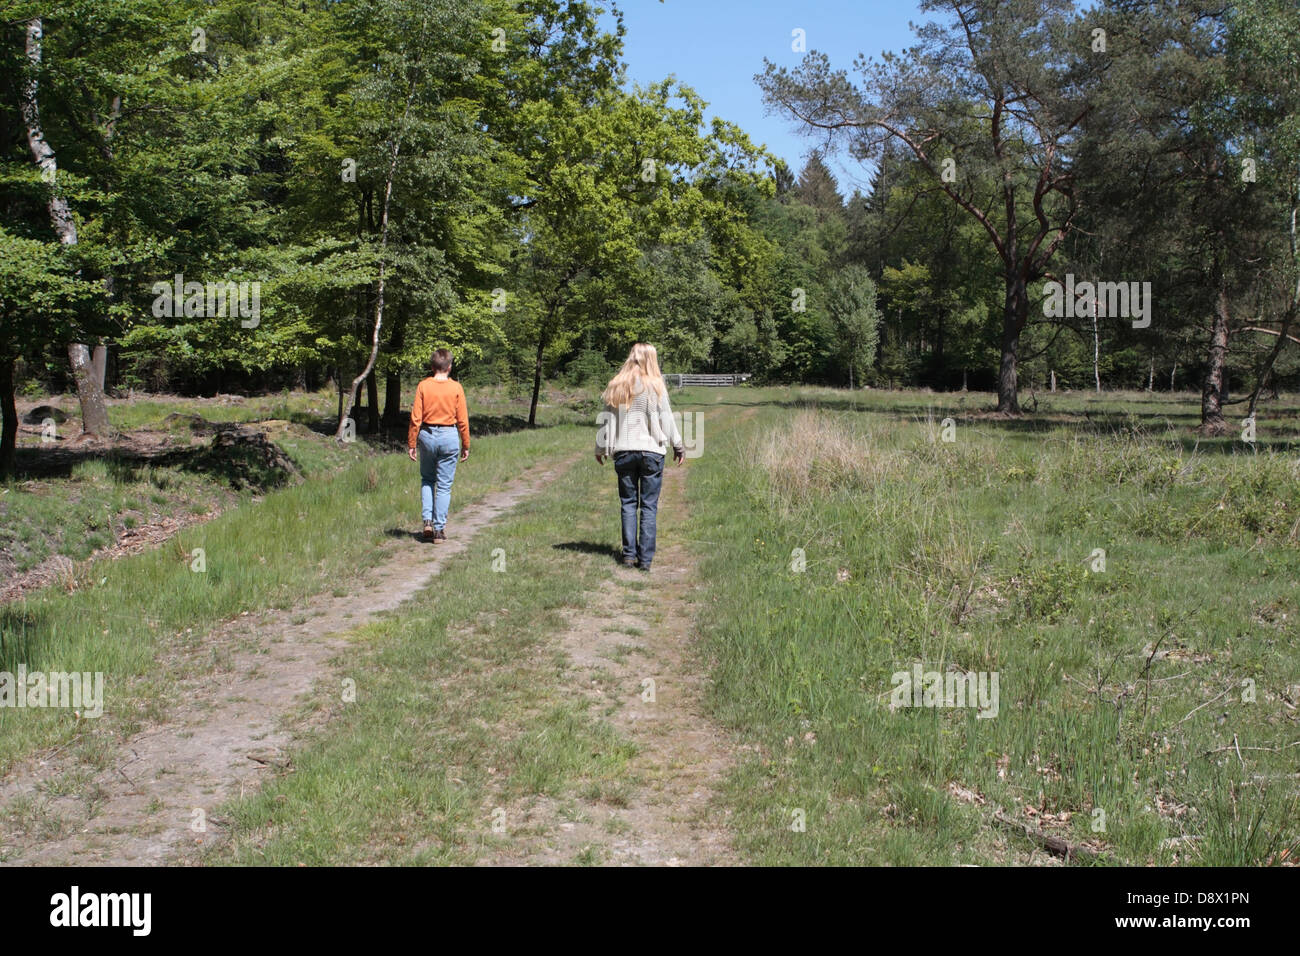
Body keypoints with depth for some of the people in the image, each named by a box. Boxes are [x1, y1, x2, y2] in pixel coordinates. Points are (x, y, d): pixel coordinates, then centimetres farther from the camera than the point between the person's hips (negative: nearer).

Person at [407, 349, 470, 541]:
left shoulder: (423, 386, -4)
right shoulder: (456, 388, -5)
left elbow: (416, 418, -4)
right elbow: (462, 419, -3)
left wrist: (411, 443, 3)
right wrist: (465, 445, 6)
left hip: (427, 435, 1)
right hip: (449, 436, -1)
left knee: (427, 480, 19)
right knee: (444, 485, 5)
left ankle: (428, 520, 7)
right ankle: (439, 529, 6)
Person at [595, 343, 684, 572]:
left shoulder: (615, 387, 3)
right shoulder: (655, 386, -5)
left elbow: (606, 420, 7)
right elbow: (666, 418, -1)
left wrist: (600, 449, 18)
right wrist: (678, 446, 10)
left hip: (623, 451, 2)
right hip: (651, 450, -2)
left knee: (628, 503, 11)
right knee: (649, 506, 3)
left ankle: (629, 554, 8)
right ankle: (645, 558, 0)